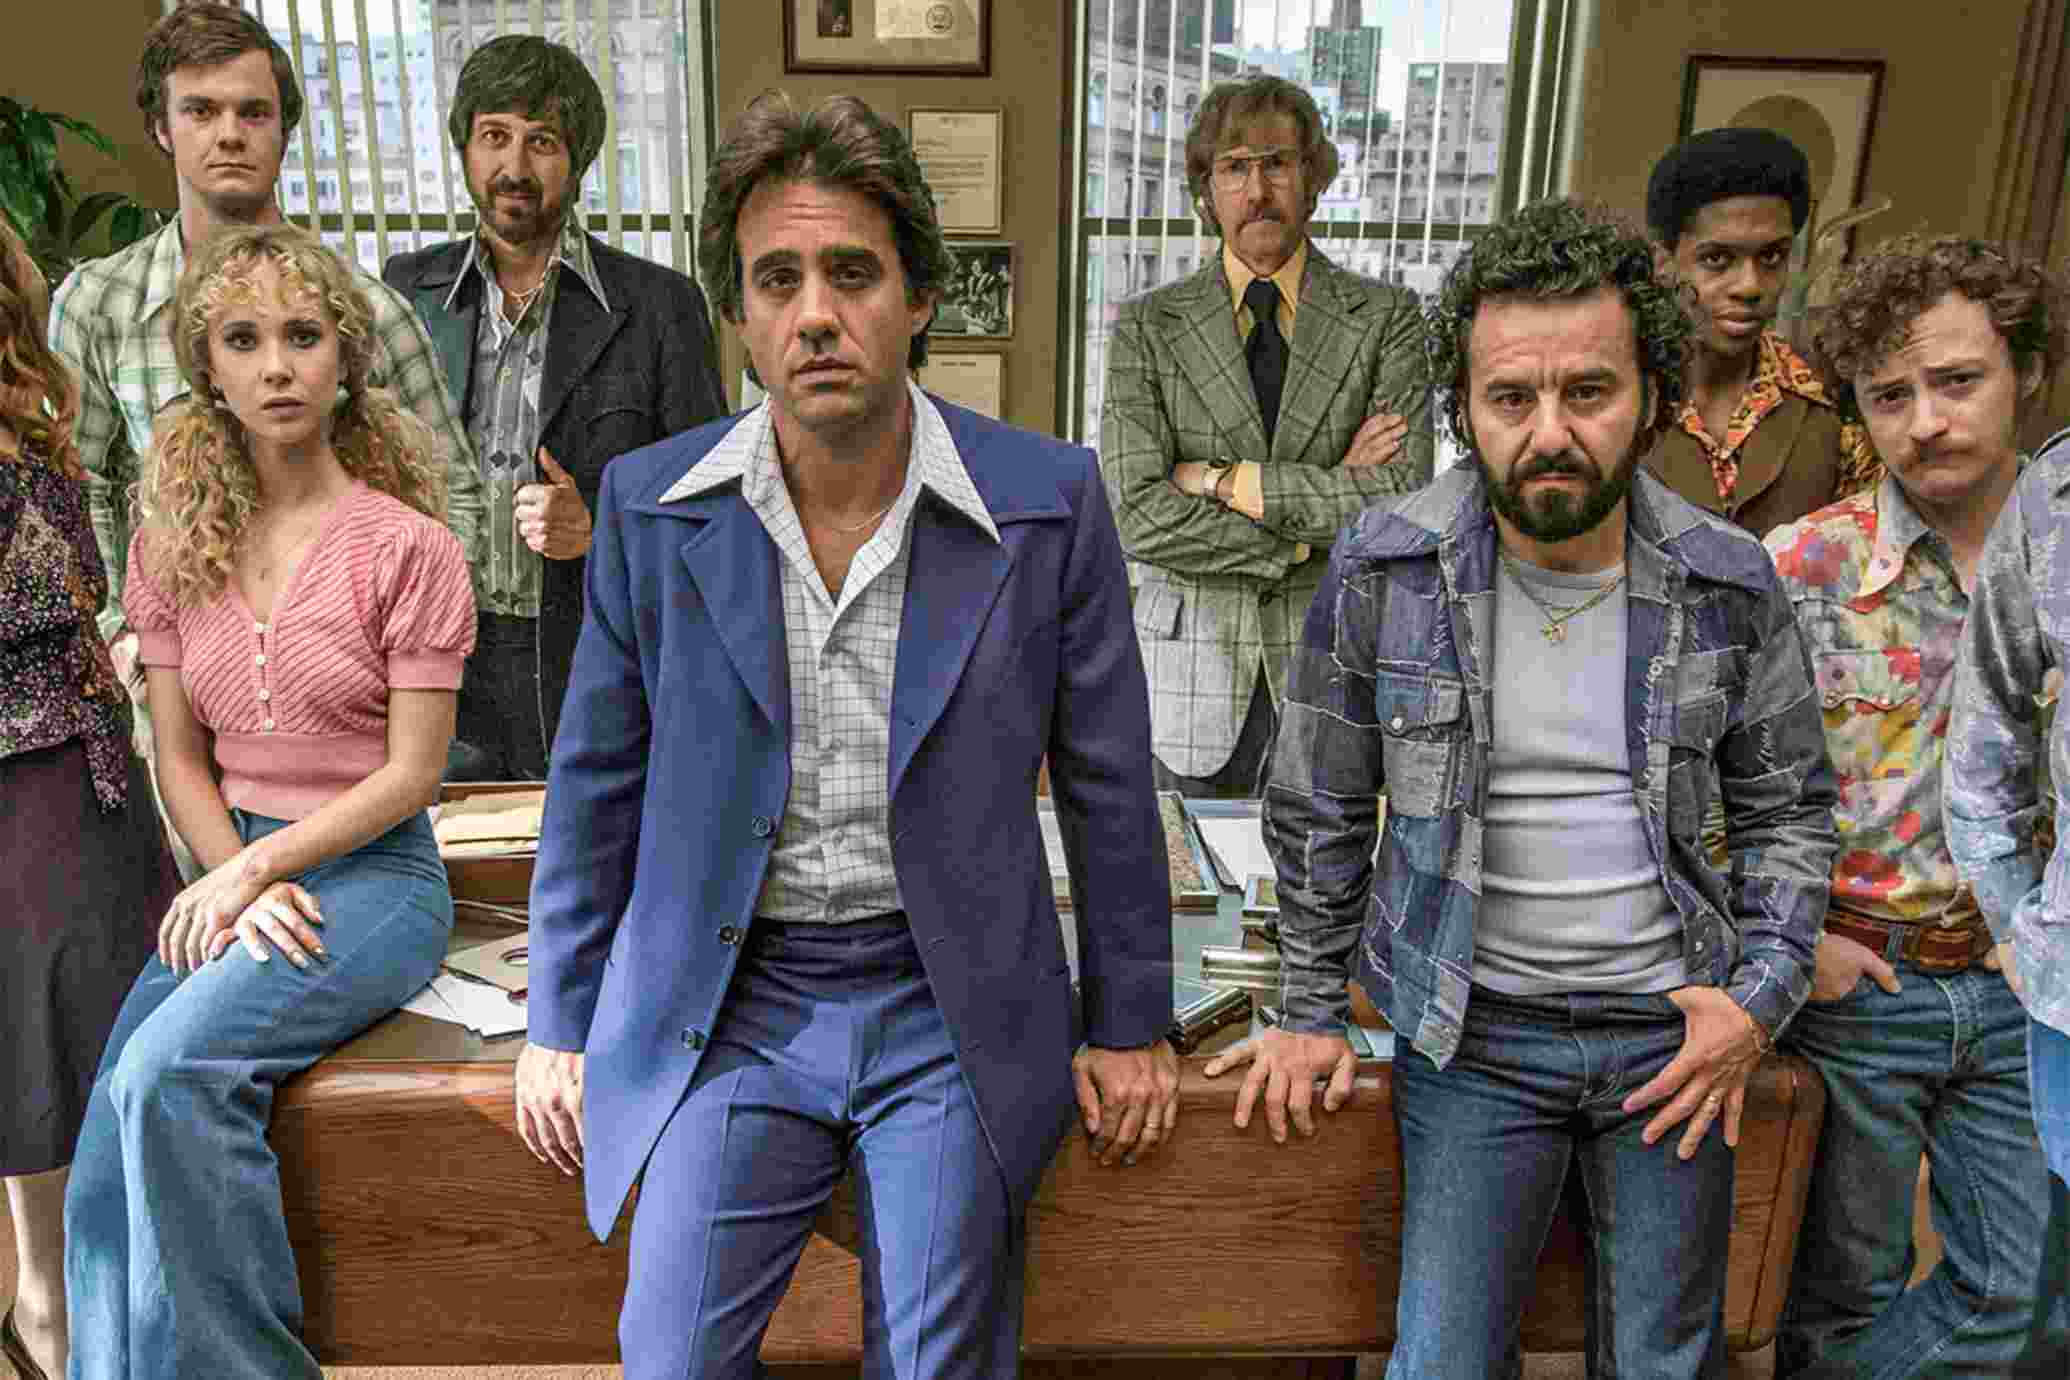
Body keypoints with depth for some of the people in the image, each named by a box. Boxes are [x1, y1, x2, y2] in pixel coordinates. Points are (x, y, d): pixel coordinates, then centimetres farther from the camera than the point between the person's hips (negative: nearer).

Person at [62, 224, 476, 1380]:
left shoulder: (407, 544, -8)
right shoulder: (172, 543, 8)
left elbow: (412, 773, -8)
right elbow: (182, 757, 8)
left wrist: (249, 870, -11)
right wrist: (238, 886, -8)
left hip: (373, 873, -5)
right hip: (236, 877, 5)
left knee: (168, 1074, -24)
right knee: (107, 1169, -10)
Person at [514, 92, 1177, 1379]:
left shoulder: (1047, 498, -9)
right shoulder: (649, 503, -4)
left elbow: (1107, 779, -1)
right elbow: (599, 778, 5)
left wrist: (1130, 1023, 4)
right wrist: (560, 1024, 8)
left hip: (950, 1007, -1)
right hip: (728, 1008, 1)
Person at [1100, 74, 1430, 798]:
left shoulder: (1385, 317, 2)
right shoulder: (1147, 326, 1)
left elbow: (1403, 501, -11)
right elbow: (1140, 516, -11)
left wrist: (1222, 480, -12)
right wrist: (1314, 536, -11)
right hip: (1193, 662, 0)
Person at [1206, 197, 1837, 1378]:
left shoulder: (1731, 584, -7)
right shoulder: (1384, 571, -12)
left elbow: (1790, 808, 7)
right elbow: (1319, 809, -2)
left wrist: (1762, 994, -4)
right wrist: (1312, 1012, 3)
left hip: (1671, 1029, 2)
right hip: (1475, 1036, -1)